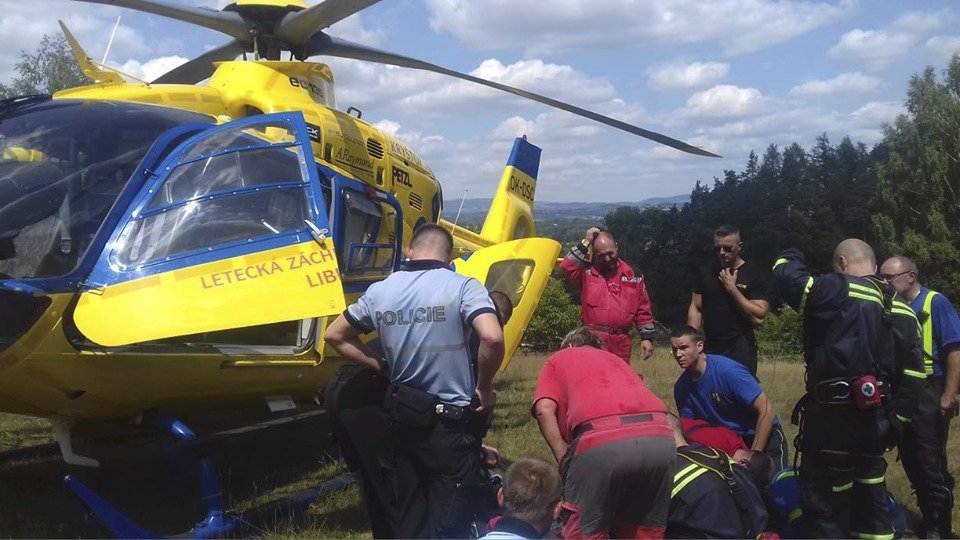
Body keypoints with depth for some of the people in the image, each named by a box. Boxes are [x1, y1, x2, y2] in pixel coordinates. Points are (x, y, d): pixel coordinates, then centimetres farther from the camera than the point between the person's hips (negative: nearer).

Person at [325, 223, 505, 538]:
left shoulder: (380, 291, 3)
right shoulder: (462, 287, -12)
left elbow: (335, 336, 13)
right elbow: (492, 338, -27)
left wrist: (382, 367, 12)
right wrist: (484, 387, -11)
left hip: (403, 417, 5)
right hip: (451, 422, -5)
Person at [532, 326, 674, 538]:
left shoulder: (559, 358, 27)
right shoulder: (617, 359, 39)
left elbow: (545, 409, 8)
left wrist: (564, 459, 10)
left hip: (604, 441, -5)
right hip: (660, 438, 5)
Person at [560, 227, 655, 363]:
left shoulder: (633, 275, 11)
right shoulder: (587, 272, 5)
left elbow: (644, 310, 14)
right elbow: (566, 266, -16)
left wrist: (647, 337, 7)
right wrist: (585, 243, -11)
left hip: (621, 343, 3)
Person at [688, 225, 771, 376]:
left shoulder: (756, 274, -4)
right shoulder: (705, 271, 8)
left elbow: (758, 317, -12)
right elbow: (695, 309, 9)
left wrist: (732, 288, -13)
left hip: (740, 352, -4)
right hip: (709, 349, 4)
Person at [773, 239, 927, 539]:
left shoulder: (837, 292, -11)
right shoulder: (903, 311, 12)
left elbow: (786, 277, -9)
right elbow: (913, 376, 9)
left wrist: (791, 257, 14)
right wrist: (895, 421, 12)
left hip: (833, 418, -8)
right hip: (876, 420, 8)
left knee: (824, 504, 3)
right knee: (870, 497, 21)